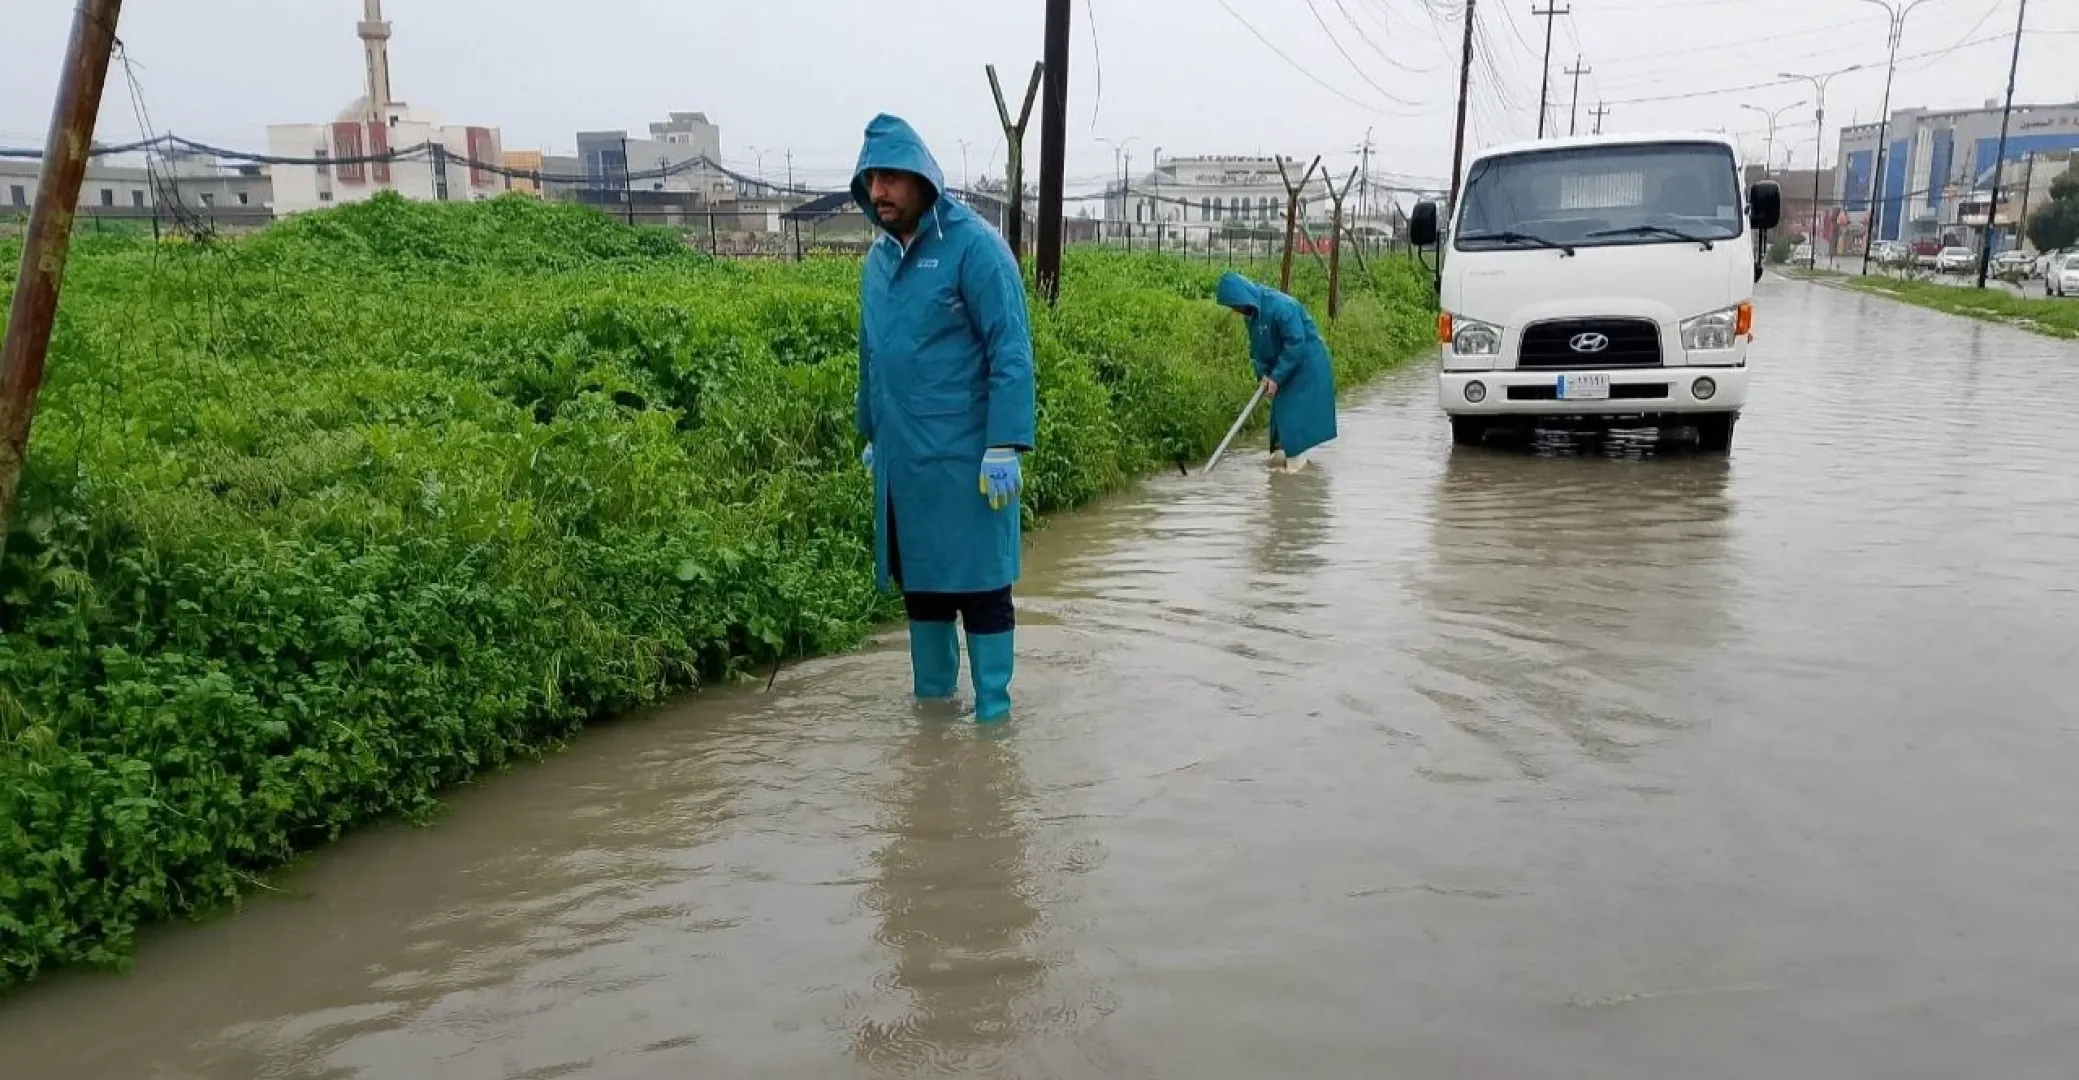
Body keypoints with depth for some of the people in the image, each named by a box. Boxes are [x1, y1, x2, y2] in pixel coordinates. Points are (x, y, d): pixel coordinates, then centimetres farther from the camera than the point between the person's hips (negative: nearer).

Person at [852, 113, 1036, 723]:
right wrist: (871, 434, 22)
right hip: (902, 459, 7)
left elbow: (1011, 353, -15)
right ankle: (931, 701, 30)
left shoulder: (973, 246, -11)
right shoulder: (879, 257, 10)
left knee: (981, 587, 2)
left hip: (964, 460, -7)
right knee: (919, 583, 15)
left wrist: (1005, 447, -20)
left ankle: (993, 713, 13)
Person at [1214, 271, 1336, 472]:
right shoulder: (1252, 313, -1)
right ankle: (1282, 454, 19)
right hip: (1284, 364, 9)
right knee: (1280, 408, 11)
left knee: (1295, 410, -9)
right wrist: (1263, 373, -9)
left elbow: (1296, 343, -28)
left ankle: (1295, 458, -3)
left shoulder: (1280, 306, -28)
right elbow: (1257, 348, 8)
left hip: (1306, 363, -9)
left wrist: (1276, 377, -25)